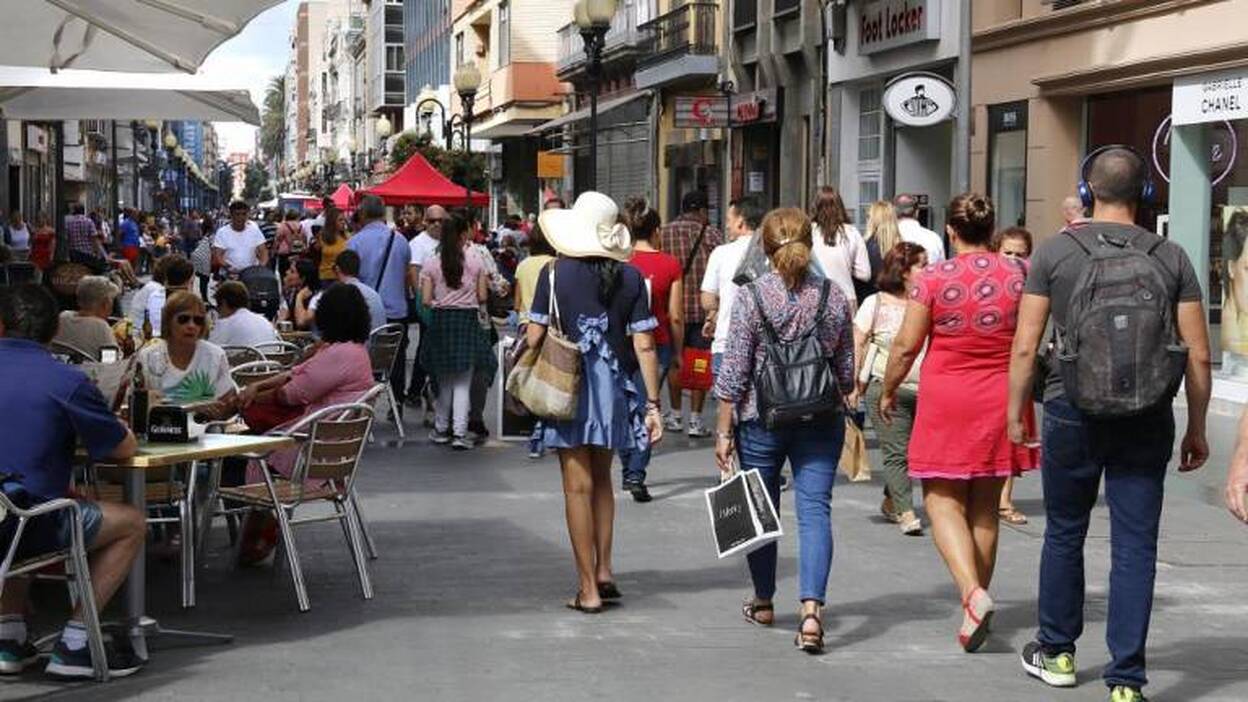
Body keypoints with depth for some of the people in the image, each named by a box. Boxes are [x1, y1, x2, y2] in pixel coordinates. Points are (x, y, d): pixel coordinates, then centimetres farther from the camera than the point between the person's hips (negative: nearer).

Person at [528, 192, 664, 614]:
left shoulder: (556, 274, -7)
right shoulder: (630, 277, -1)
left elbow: (534, 337, -8)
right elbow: (643, 346, -4)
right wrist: (653, 404, 0)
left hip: (568, 385, -3)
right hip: (614, 385, 3)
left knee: (579, 487, 2)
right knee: (601, 480, 21)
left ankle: (589, 587, 3)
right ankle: (604, 571, 20)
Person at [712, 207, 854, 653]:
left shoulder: (751, 298, -8)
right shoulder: (834, 298, 1)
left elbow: (734, 373, -8)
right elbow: (846, 371, 8)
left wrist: (723, 432, -3)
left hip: (761, 420, -1)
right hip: (821, 422, 1)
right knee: (815, 510, -2)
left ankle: (764, 603, 29)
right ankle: (812, 607, -17)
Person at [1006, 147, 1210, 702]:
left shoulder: (1055, 252, -2)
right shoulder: (1171, 258, 1)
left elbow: (1025, 346, -3)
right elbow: (1198, 354, 1)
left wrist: (1016, 411, 9)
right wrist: (1196, 428, 10)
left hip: (1072, 412, 0)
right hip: (1145, 421, 0)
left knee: (1064, 535, 16)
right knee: (1135, 547, 4)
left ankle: (1056, 652, 30)